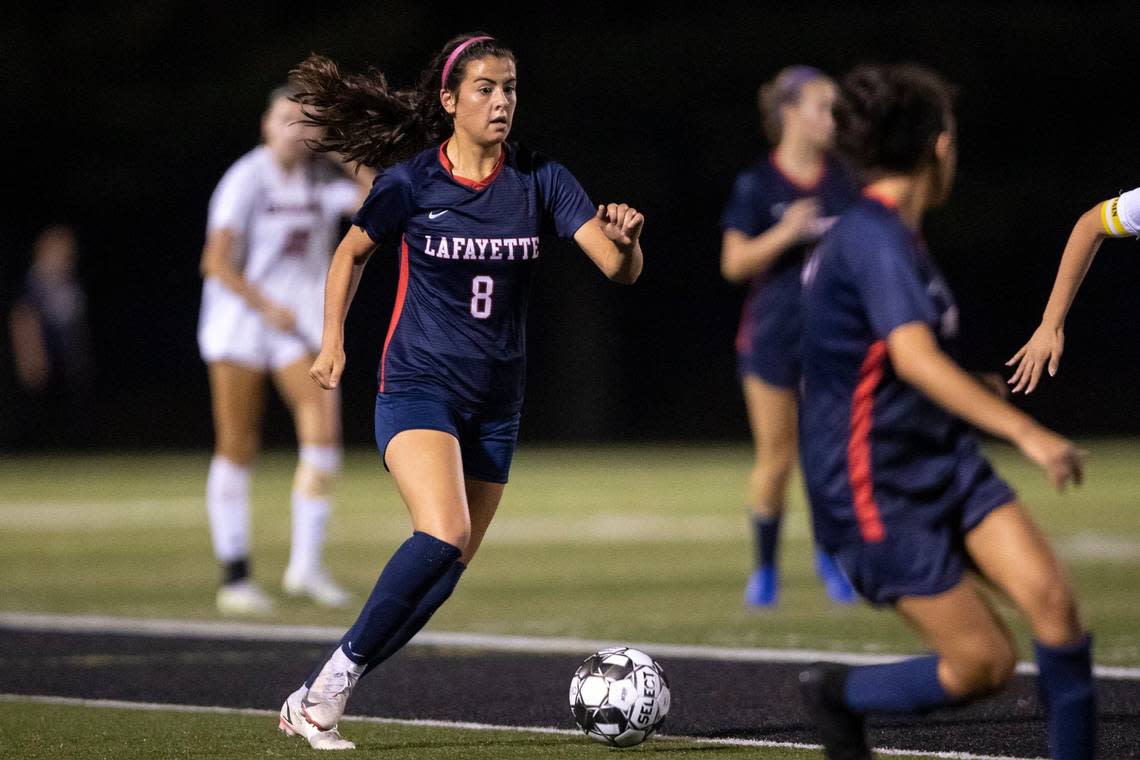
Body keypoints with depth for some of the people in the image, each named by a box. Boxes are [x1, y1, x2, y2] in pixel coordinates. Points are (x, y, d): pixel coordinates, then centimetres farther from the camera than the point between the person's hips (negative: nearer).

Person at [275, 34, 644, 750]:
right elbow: (353, 251, 11)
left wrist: (625, 239, -32)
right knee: (443, 536, -27)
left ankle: (316, 698, 16)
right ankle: (334, 676, -13)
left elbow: (619, 267, -11)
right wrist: (333, 338, 3)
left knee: (445, 574, 4)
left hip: (495, 403, 4)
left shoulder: (540, 178, -3)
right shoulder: (412, 180, -7)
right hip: (417, 387, -4)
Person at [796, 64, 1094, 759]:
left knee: (1051, 597, -9)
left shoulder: (887, 233, 12)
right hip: (875, 488, -9)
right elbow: (915, 358, -33)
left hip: (942, 461, 9)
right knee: (985, 661, -8)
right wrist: (1026, 433, -38)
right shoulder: (876, 238, -19)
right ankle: (839, 695, 17)